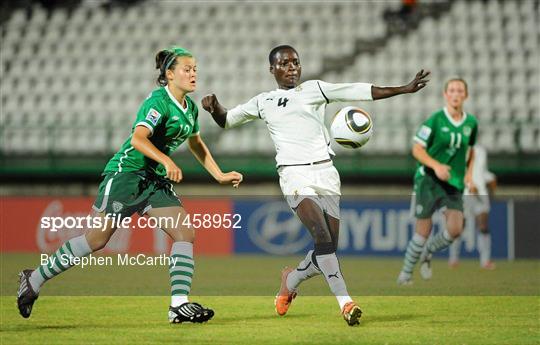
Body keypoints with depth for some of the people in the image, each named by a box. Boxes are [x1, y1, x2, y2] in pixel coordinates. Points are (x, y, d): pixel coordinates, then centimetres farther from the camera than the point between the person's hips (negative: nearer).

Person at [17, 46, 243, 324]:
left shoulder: (190, 107, 10)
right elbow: (138, 138, -31)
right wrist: (167, 161, -43)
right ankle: (35, 279, 12)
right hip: (126, 173, -8)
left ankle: (179, 304, -11)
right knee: (97, 239, -4)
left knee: (185, 233, -9)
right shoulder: (159, 102, -17)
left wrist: (220, 175, 23)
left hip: (155, 181, 8)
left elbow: (196, 144, 27)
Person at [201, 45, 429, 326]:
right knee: (322, 236, -23)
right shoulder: (263, 102, 15)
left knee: (327, 247, -1)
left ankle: (290, 280, 28)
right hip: (294, 174, -2)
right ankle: (345, 302, -28)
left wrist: (404, 89, -5)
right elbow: (226, 120, 26)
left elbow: (361, 92, 4)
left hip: (325, 173, 2)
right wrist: (213, 107, 3)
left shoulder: (314, 89, 11)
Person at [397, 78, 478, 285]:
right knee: (423, 231, -5)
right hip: (429, 179, -4)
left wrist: (469, 174, 9)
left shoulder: (471, 123, 6)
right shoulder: (435, 120, -8)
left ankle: (427, 253, 15)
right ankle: (406, 272, 14)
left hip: (454, 183, 4)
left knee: (455, 229, -14)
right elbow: (417, 149, -7)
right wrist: (436, 166, -22)